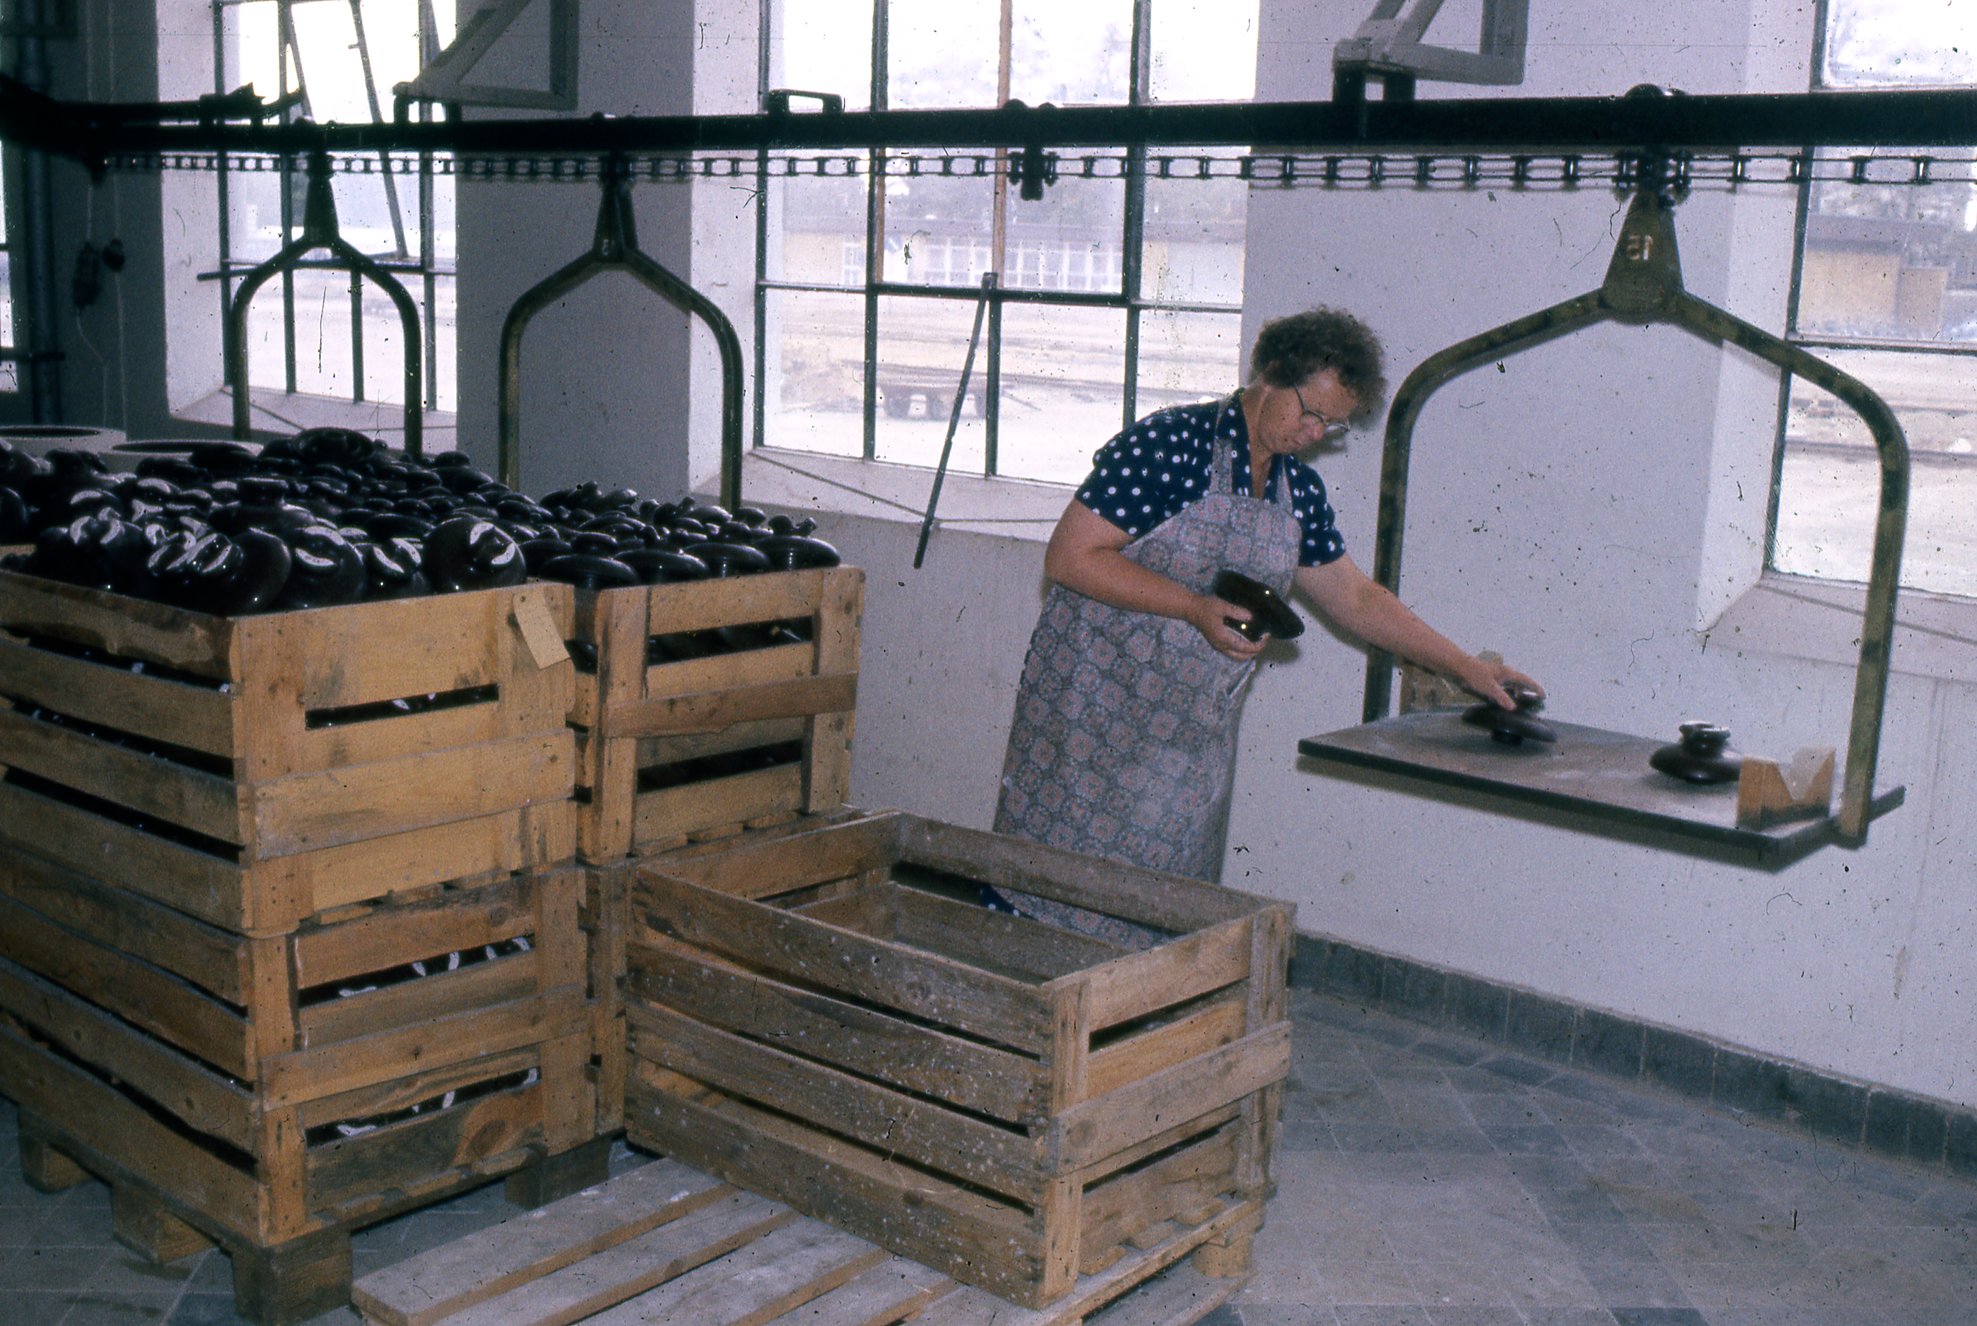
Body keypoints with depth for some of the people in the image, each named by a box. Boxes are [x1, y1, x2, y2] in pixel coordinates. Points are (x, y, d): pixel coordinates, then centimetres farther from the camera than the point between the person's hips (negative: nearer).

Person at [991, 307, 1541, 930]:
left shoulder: (1298, 490, 8)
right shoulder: (1170, 444, -14)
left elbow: (1354, 597, 19)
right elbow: (1070, 557, -18)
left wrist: (1466, 667, 16)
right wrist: (1197, 608, -22)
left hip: (1194, 732, 7)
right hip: (1098, 708, -6)